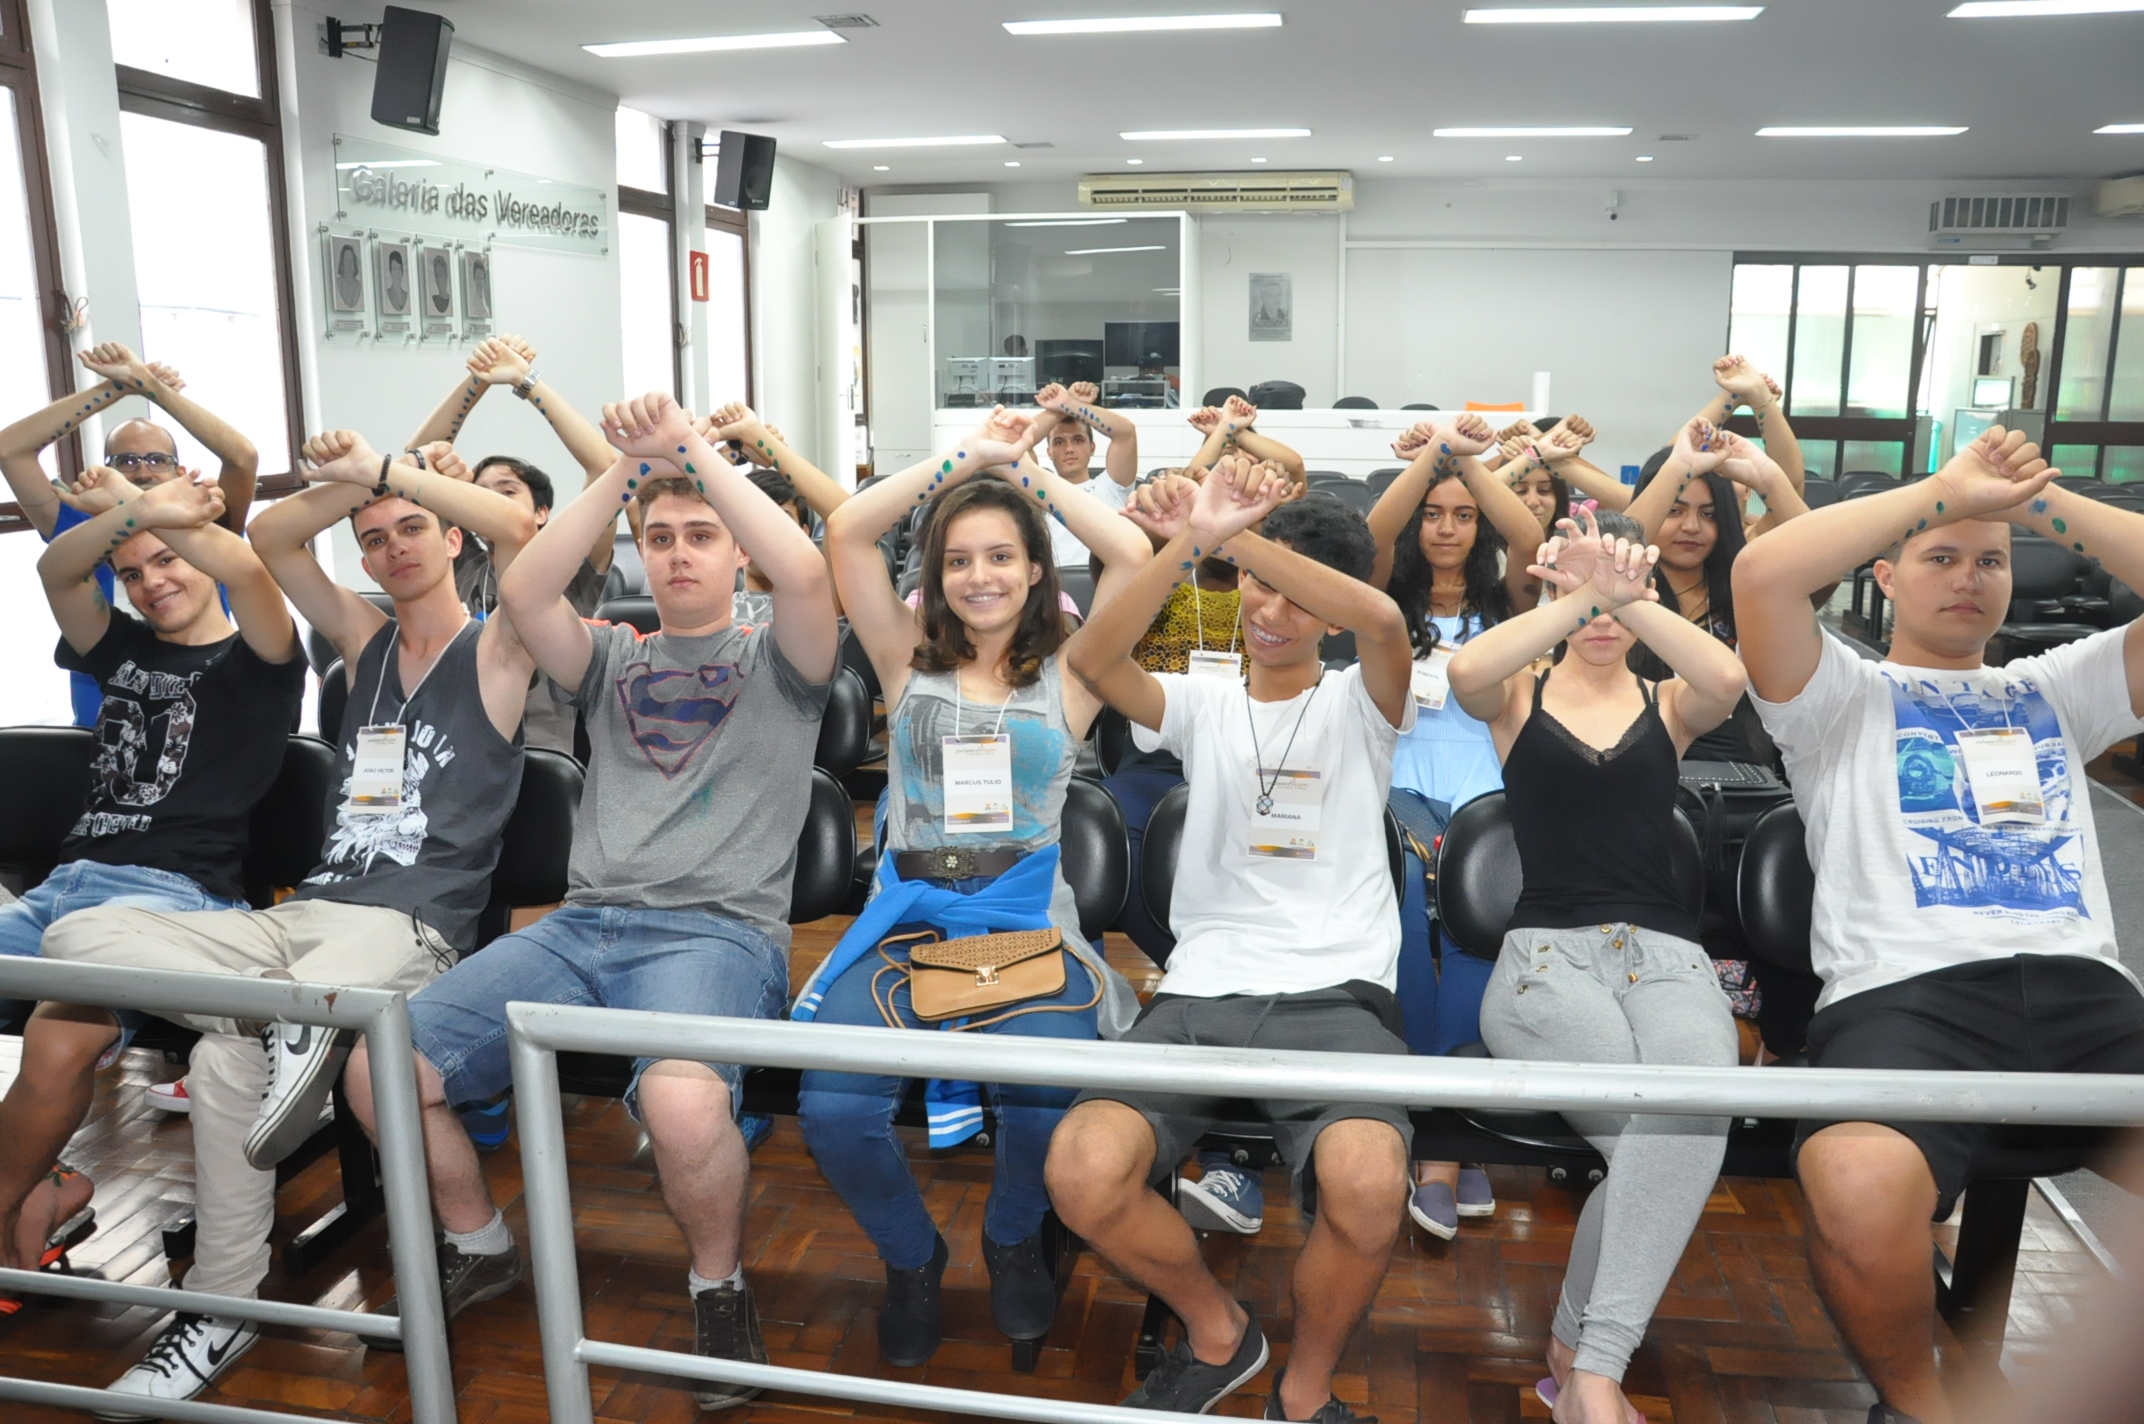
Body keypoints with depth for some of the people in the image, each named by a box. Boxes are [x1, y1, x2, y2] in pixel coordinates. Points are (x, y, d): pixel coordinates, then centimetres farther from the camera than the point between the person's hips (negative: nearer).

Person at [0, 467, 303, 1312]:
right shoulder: (124, 649, 24)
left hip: (174, 893, -6)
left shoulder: (257, 660, 6)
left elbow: (246, 568, -14)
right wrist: (135, 511, -9)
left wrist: (136, 506, -1)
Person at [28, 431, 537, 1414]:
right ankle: (284, 1014, -27)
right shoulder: (365, 640, 19)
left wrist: (384, 471, -12)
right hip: (302, 914, 7)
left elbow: (519, 528, -17)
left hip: (412, 929, -7)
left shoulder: (494, 650, 2)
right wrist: (352, 486, -4)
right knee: (76, 936, -14)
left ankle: (224, 1305, -15)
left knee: (225, 1054, -33)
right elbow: (269, 539, 13)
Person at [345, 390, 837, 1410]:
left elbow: (804, 572, -12)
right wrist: (626, 469, -3)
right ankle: (478, 1248, 18)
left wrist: (694, 453, -7)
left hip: (720, 929, -4)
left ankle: (720, 1287, -3)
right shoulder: (613, 657, 21)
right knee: (379, 1069, -11)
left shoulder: (774, 661, 11)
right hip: (583, 922, 5)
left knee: (683, 1106, -36)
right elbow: (523, 592, 1)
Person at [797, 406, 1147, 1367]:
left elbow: (1133, 554, -1)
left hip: (1026, 922, -1)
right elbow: (846, 533, 4)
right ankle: (911, 1257, 12)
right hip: (906, 919, 1)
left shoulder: (1066, 674, 10)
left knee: (1047, 1101, -30)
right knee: (833, 1109, -24)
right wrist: (966, 456, 6)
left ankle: (1013, 1240, 10)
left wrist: (1026, 467, 7)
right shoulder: (910, 661, 13)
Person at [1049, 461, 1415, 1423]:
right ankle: (1216, 1333, 9)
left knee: (1368, 1185, -33)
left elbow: (1383, 621, -14)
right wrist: (1194, 542, -17)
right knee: (1082, 1173, -25)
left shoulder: (1357, 705, 11)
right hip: (1202, 992, 2)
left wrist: (1242, 541, -14)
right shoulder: (1201, 705, 14)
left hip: (1336, 993, -1)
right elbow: (1090, 657, -7)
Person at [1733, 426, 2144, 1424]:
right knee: (1859, 1189, -35)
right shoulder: (1844, 694, 16)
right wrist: (1944, 488, 4)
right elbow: (1762, 572, -4)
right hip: (1905, 995, -4)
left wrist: (2042, 501, 11)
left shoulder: (2055, 689, 30)